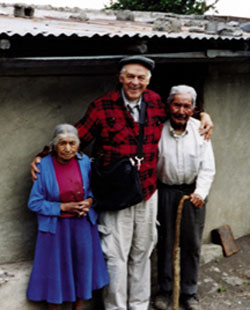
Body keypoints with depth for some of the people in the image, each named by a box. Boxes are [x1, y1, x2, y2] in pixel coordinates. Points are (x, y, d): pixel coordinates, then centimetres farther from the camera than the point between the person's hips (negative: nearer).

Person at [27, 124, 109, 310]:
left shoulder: (84, 161, -5)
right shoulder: (44, 166, -15)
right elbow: (34, 203, -10)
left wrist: (90, 201, -10)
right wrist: (63, 207, -17)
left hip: (83, 224, 4)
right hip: (56, 227, -3)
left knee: (83, 267, 14)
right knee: (56, 269, 9)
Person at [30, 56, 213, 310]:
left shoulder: (156, 103, 5)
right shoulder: (101, 107, -7)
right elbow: (75, 137, -3)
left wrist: (203, 116, 12)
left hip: (148, 193, 4)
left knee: (142, 253, 17)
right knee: (116, 255, 1)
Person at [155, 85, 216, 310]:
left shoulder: (200, 130, -5)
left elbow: (207, 167, -5)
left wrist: (200, 193, -17)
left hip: (193, 192, 1)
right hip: (165, 192, -1)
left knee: (192, 244, 10)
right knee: (165, 242, 9)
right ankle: (165, 290, 28)